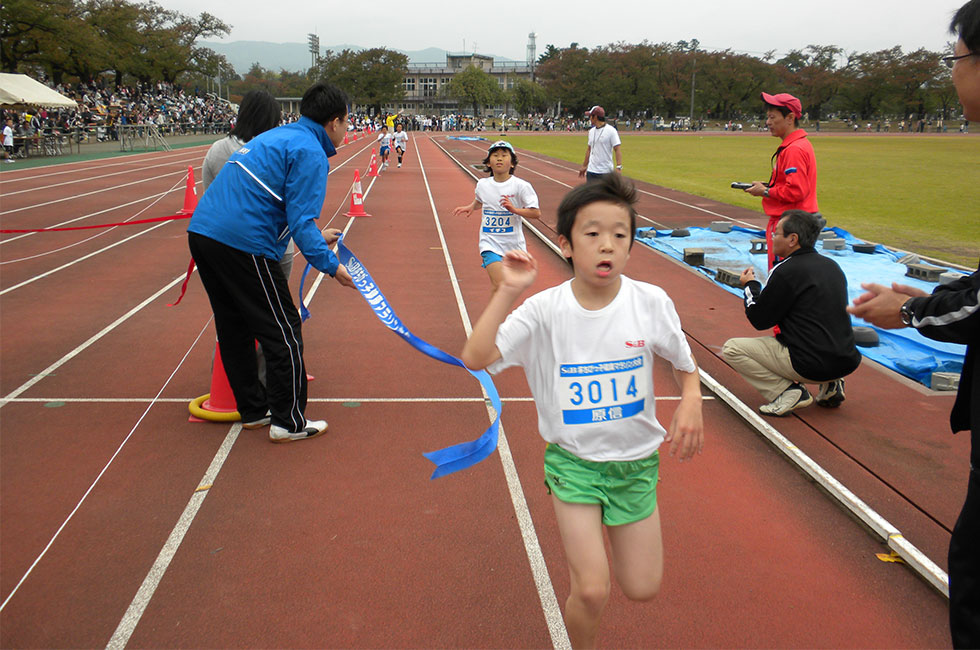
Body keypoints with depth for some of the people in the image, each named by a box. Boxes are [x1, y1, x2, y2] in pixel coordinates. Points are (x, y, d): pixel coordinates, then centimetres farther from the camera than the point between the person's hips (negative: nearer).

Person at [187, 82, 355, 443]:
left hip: (201, 232, 10)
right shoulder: (310, 152, -7)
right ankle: (288, 422, 9)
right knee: (283, 331, 2)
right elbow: (300, 221, -16)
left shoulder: (278, 136, 22)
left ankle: (253, 410, 31)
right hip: (243, 244, -10)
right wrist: (330, 265, -11)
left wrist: (316, 236, 33)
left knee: (234, 328, 18)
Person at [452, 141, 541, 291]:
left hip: (513, 244, 0)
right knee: (499, 285, -17)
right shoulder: (482, 184, 2)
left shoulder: (520, 185, -9)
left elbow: (536, 213, -12)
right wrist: (471, 207, 8)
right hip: (490, 243, 0)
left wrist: (514, 209, -24)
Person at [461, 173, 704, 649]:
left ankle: (602, 534, 42)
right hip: (572, 459, -2)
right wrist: (508, 291, -28)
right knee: (592, 591, -8)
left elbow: (684, 365, 4)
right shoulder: (545, 310, -15)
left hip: (637, 459, 2)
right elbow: (475, 358, -24)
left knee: (642, 589, 10)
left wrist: (691, 401, -16)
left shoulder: (651, 302, -12)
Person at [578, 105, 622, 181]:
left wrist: (618, 167, -24)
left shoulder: (611, 131, -9)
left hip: (605, 172, -6)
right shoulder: (591, 131, 12)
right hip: (591, 170, 6)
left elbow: (617, 150, -14)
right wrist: (584, 166, 21)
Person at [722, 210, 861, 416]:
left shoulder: (786, 271, -13)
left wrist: (750, 285, 10)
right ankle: (830, 385, 15)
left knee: (731, 348, 1)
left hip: (812, 365, -8)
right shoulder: (832, 266, 10)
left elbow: (759, 320, -5)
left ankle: (788, 391, -6)